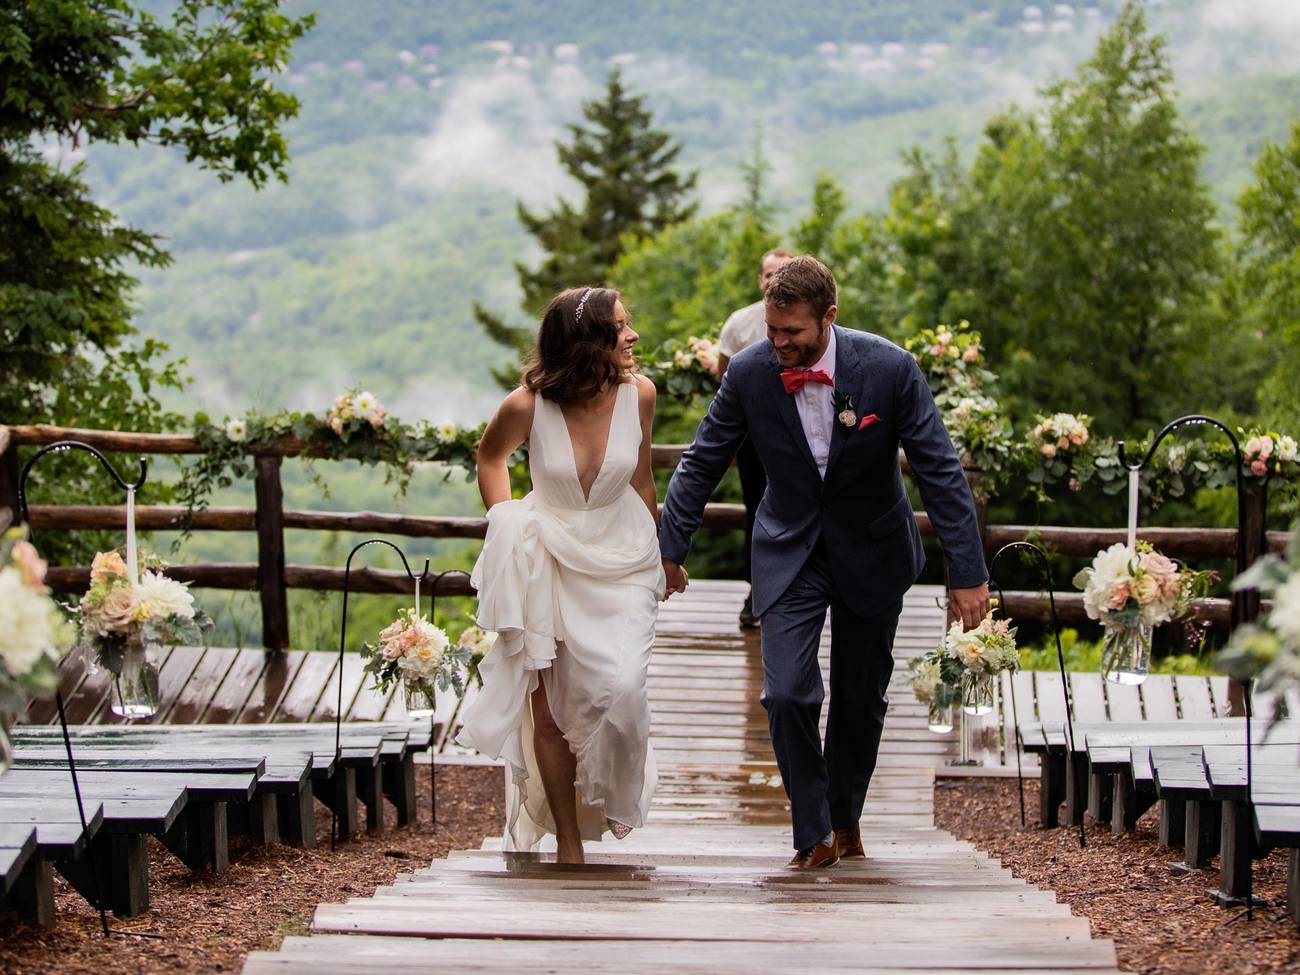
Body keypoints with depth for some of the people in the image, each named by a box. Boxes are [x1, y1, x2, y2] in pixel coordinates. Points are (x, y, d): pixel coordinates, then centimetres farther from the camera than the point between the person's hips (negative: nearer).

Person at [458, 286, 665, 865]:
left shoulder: (638, 394, -11)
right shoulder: (527, 407, -18)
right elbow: (490, 457, 6)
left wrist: (658, 556, 17)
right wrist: (505, 523, -1)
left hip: (621, 562, 1)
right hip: (548, 563, -1)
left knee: (619, 689, -18)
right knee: (548, 713, 2)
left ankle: (612, 796, 11)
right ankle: (569, 842, 17)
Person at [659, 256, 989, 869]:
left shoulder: (889, 369, -21)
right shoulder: (749, 372, -16)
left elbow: (940, 472, -15)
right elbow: (700, 465, -2)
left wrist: (967, 573, -16)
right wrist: (668, 549, -1)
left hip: (871, 554, 0)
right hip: (790, 553, 0)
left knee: (861, 699, 11)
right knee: (787, 695, -13)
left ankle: (845, 819, 34)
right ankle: (813, 835, 3)